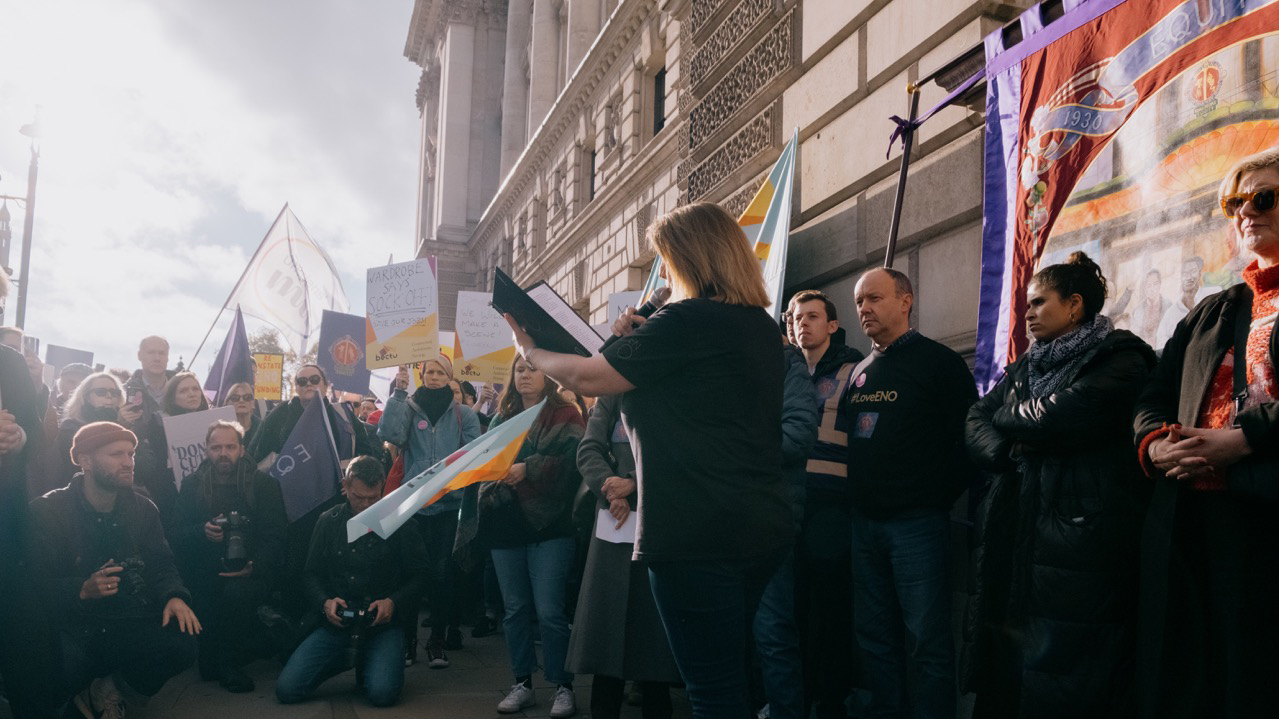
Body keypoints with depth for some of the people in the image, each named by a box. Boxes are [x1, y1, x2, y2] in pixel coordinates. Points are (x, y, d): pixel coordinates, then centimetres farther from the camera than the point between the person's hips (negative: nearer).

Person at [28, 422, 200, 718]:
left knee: (182, 646, -25)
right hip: (71, 627, -3)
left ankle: (108, 689, 5)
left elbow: (161, 565, 4)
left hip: (126, 624, 3)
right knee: (59, 666, -36)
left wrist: (174, 596, -18)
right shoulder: (46, 511, -4)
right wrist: (82, 590, -28)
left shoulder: (142, 508, 7)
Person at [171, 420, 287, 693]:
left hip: (250, 571, -2)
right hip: (205, 574, 3)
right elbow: (176, 536, 6)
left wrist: (255, 567, -20)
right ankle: (210, 660, 8)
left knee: (238, 592, -33)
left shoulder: (264, 484, 5)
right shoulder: (192, 485, 12)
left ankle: (228, 663, -7)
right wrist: (202, 532, -16)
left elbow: (275, 537, -3)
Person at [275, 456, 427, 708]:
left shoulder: (399, 522, -1)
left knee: (382, 693, -27)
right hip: (335, 623, 3)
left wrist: (393, 602, -14)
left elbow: (419, 575, 4)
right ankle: (347, 659, 14)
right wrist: (325, 602, -9)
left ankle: (366, 665, 11)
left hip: (382, 623, -3)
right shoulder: (328, 522, 7)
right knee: (287, 690, -14)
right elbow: (312, 574, 12)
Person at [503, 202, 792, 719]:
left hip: (699, 535, -9)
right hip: (762, 528, 9)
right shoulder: (761, 326, 13)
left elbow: (587, 378, -12)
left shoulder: (688, 320, -15)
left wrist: (529, 350, 6)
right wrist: (636, 343, 14)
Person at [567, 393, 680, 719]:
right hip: (616, 521, 2)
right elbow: (588, 450, 3)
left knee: (655, 618, 2)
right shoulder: (611, 397, 12)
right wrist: (611, 490, -14)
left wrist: (634, 484, -16)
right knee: (607, 610, 2)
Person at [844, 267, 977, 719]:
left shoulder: (938, 361, -3)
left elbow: (966, 436, -7)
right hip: (864, 521, 6)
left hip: (917, 523, -6)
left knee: (928, 639, -2)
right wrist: (856, 496, 9)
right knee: (874, 634, 12)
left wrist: (939, 496, -8)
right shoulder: (860, 370, 16)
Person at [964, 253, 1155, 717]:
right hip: (1013, 535, 6)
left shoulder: (1119, 358, -1)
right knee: (1004, 672, 7)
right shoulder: (1024, 368, 21)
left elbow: (1057, 416, -16)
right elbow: (974, 422, 11)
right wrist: (1004, 451, -9)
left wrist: (1007, 416, 3)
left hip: (1080, 533, -6)